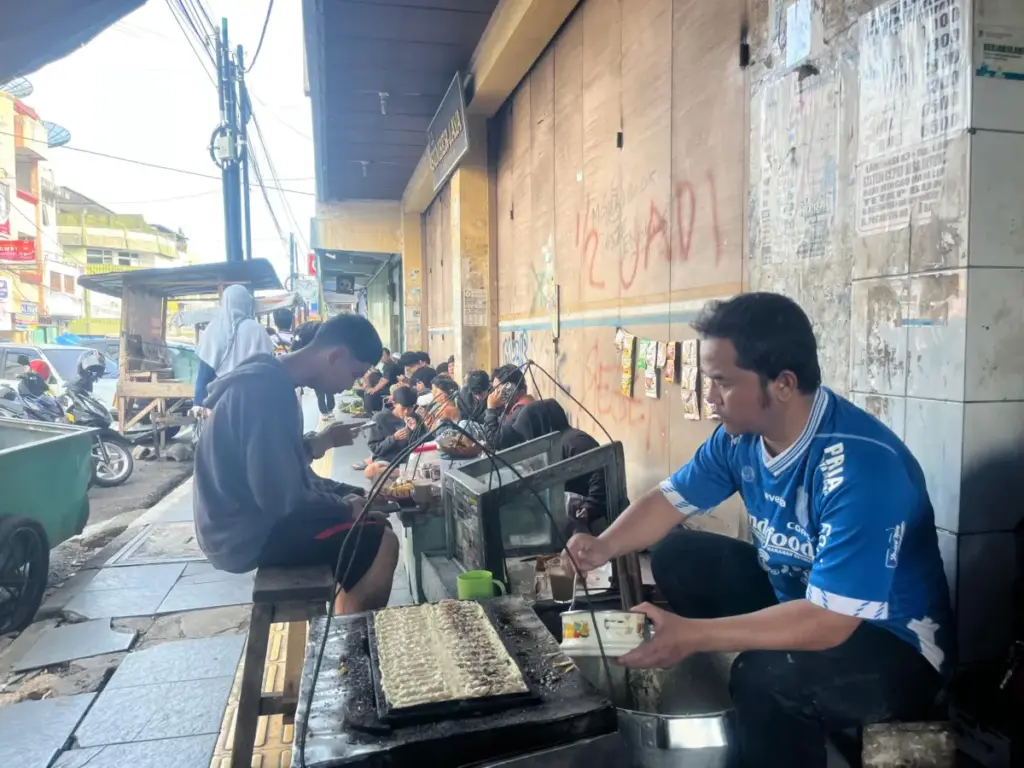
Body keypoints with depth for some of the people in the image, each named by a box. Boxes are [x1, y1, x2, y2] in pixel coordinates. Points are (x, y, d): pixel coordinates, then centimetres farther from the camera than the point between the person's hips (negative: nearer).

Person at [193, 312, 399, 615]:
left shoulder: (269, 379, 7)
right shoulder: (267, 390, -26)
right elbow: (281, 498, -27)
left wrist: (317, 443, 11)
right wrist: (346, 507, -13)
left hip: (254, 513, 10)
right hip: (247, 534, -10)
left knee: (373, 518, 15)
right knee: (382, 544, -13)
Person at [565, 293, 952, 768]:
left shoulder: (860, 466, -33)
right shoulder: (742, 434, -10)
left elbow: (829, 621, -34)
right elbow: (672, 497, 3)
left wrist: (693, 636, -35)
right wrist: (603, 547, -15)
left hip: (895, 646, -7)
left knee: (768, 676, -35)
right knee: (676, 556, 0)